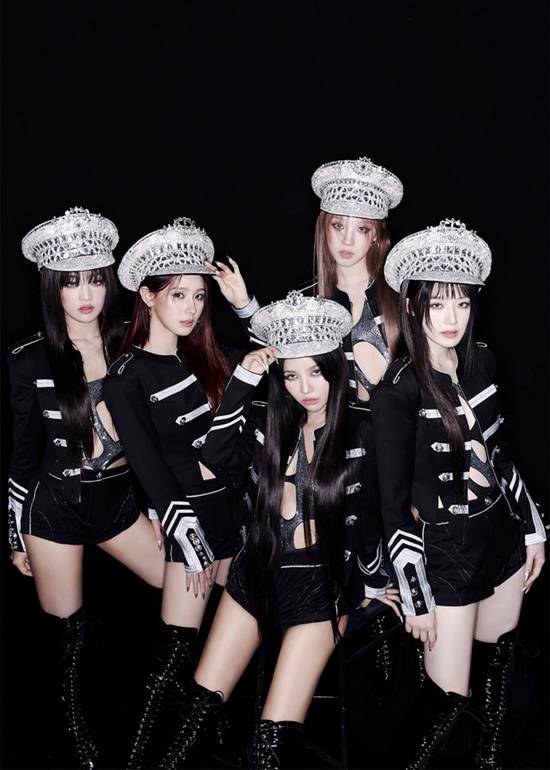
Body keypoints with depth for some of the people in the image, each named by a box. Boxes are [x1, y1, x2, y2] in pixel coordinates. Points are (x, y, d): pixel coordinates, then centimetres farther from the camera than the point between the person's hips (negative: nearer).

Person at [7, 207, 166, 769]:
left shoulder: (127, 349, -1)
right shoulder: (30, 361, -8)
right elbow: (21, 456, -2)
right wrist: (17, 536, 1)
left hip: (117, 499, 3)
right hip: (54, 506, -3)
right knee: (68, 637, 7)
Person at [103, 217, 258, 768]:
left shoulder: (203, 355, 8)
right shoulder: (127, 378, -8)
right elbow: (150, 470, -10)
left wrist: (244, 302, 4)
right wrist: (192, 546, -12)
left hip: (235, 502, 6)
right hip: (189, 514, -6)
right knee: (179, 646, -4)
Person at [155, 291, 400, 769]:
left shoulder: (361, 430, -4)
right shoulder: (268, 422, 5)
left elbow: (367, 514, 1)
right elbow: (215, 457, -11)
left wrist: (373, 584, 8)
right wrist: (244, 378, -12)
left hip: (323, 580, -4)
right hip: (258, 570, 4)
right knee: (200, 710, 3)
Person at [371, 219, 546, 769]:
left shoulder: (482, 360, -1)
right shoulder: (397, 391, -18)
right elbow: (394, 505, -14)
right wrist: (415, 597, -12)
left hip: (502, 535, 6)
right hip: (445, 555, -6)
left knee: (497, 658, 18)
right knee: (451, 692, 0)